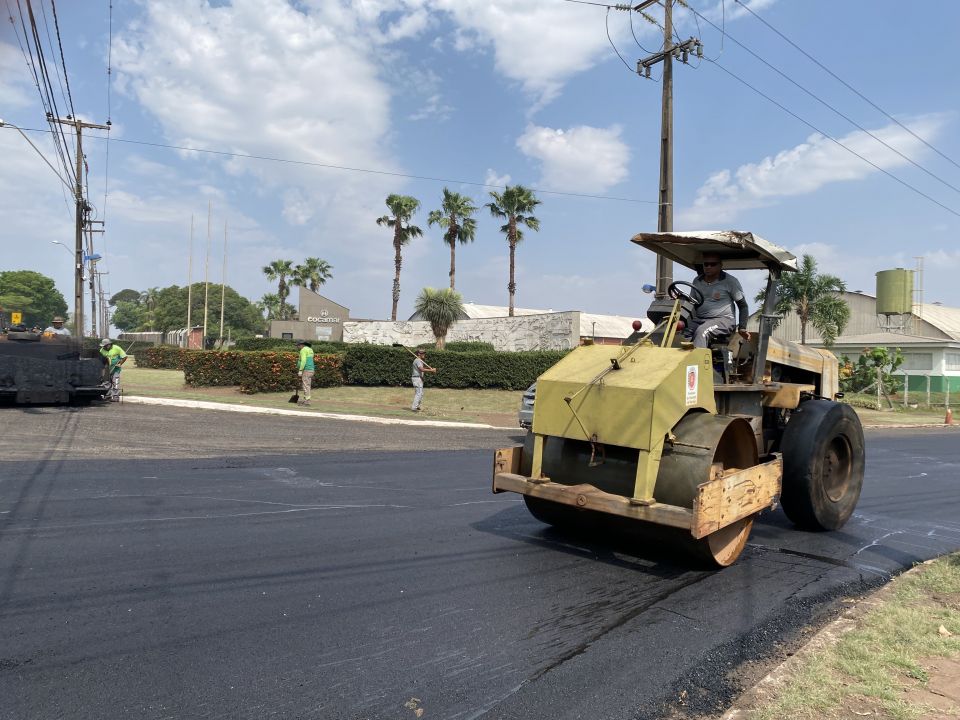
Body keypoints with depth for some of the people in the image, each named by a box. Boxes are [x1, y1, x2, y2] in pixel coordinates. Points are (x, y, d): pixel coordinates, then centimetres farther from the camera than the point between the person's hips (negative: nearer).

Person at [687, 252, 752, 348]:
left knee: (701, 332, -37)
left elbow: (743, 306, 8)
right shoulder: (697, 281, 17)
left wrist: (742, 328, -3)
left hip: (723, 320, -4)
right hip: (698, 319, 4)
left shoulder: (730, 282, 4)